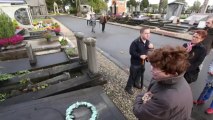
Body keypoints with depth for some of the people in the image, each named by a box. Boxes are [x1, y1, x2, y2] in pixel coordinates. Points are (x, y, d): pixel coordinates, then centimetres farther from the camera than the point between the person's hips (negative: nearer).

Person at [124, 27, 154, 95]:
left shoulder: (147, 42, -2)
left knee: (139, 74, 24)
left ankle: (136, 84, 49)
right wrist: (140, 56, -27)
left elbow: (148, 50, 9)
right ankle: (128, 88, 23)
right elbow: (131, 52, -22)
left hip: (142, 62, 7)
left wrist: (151, 47, -14)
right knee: (132, 75, 4)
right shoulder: (135, 42, -24)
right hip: (135, 62, -7)